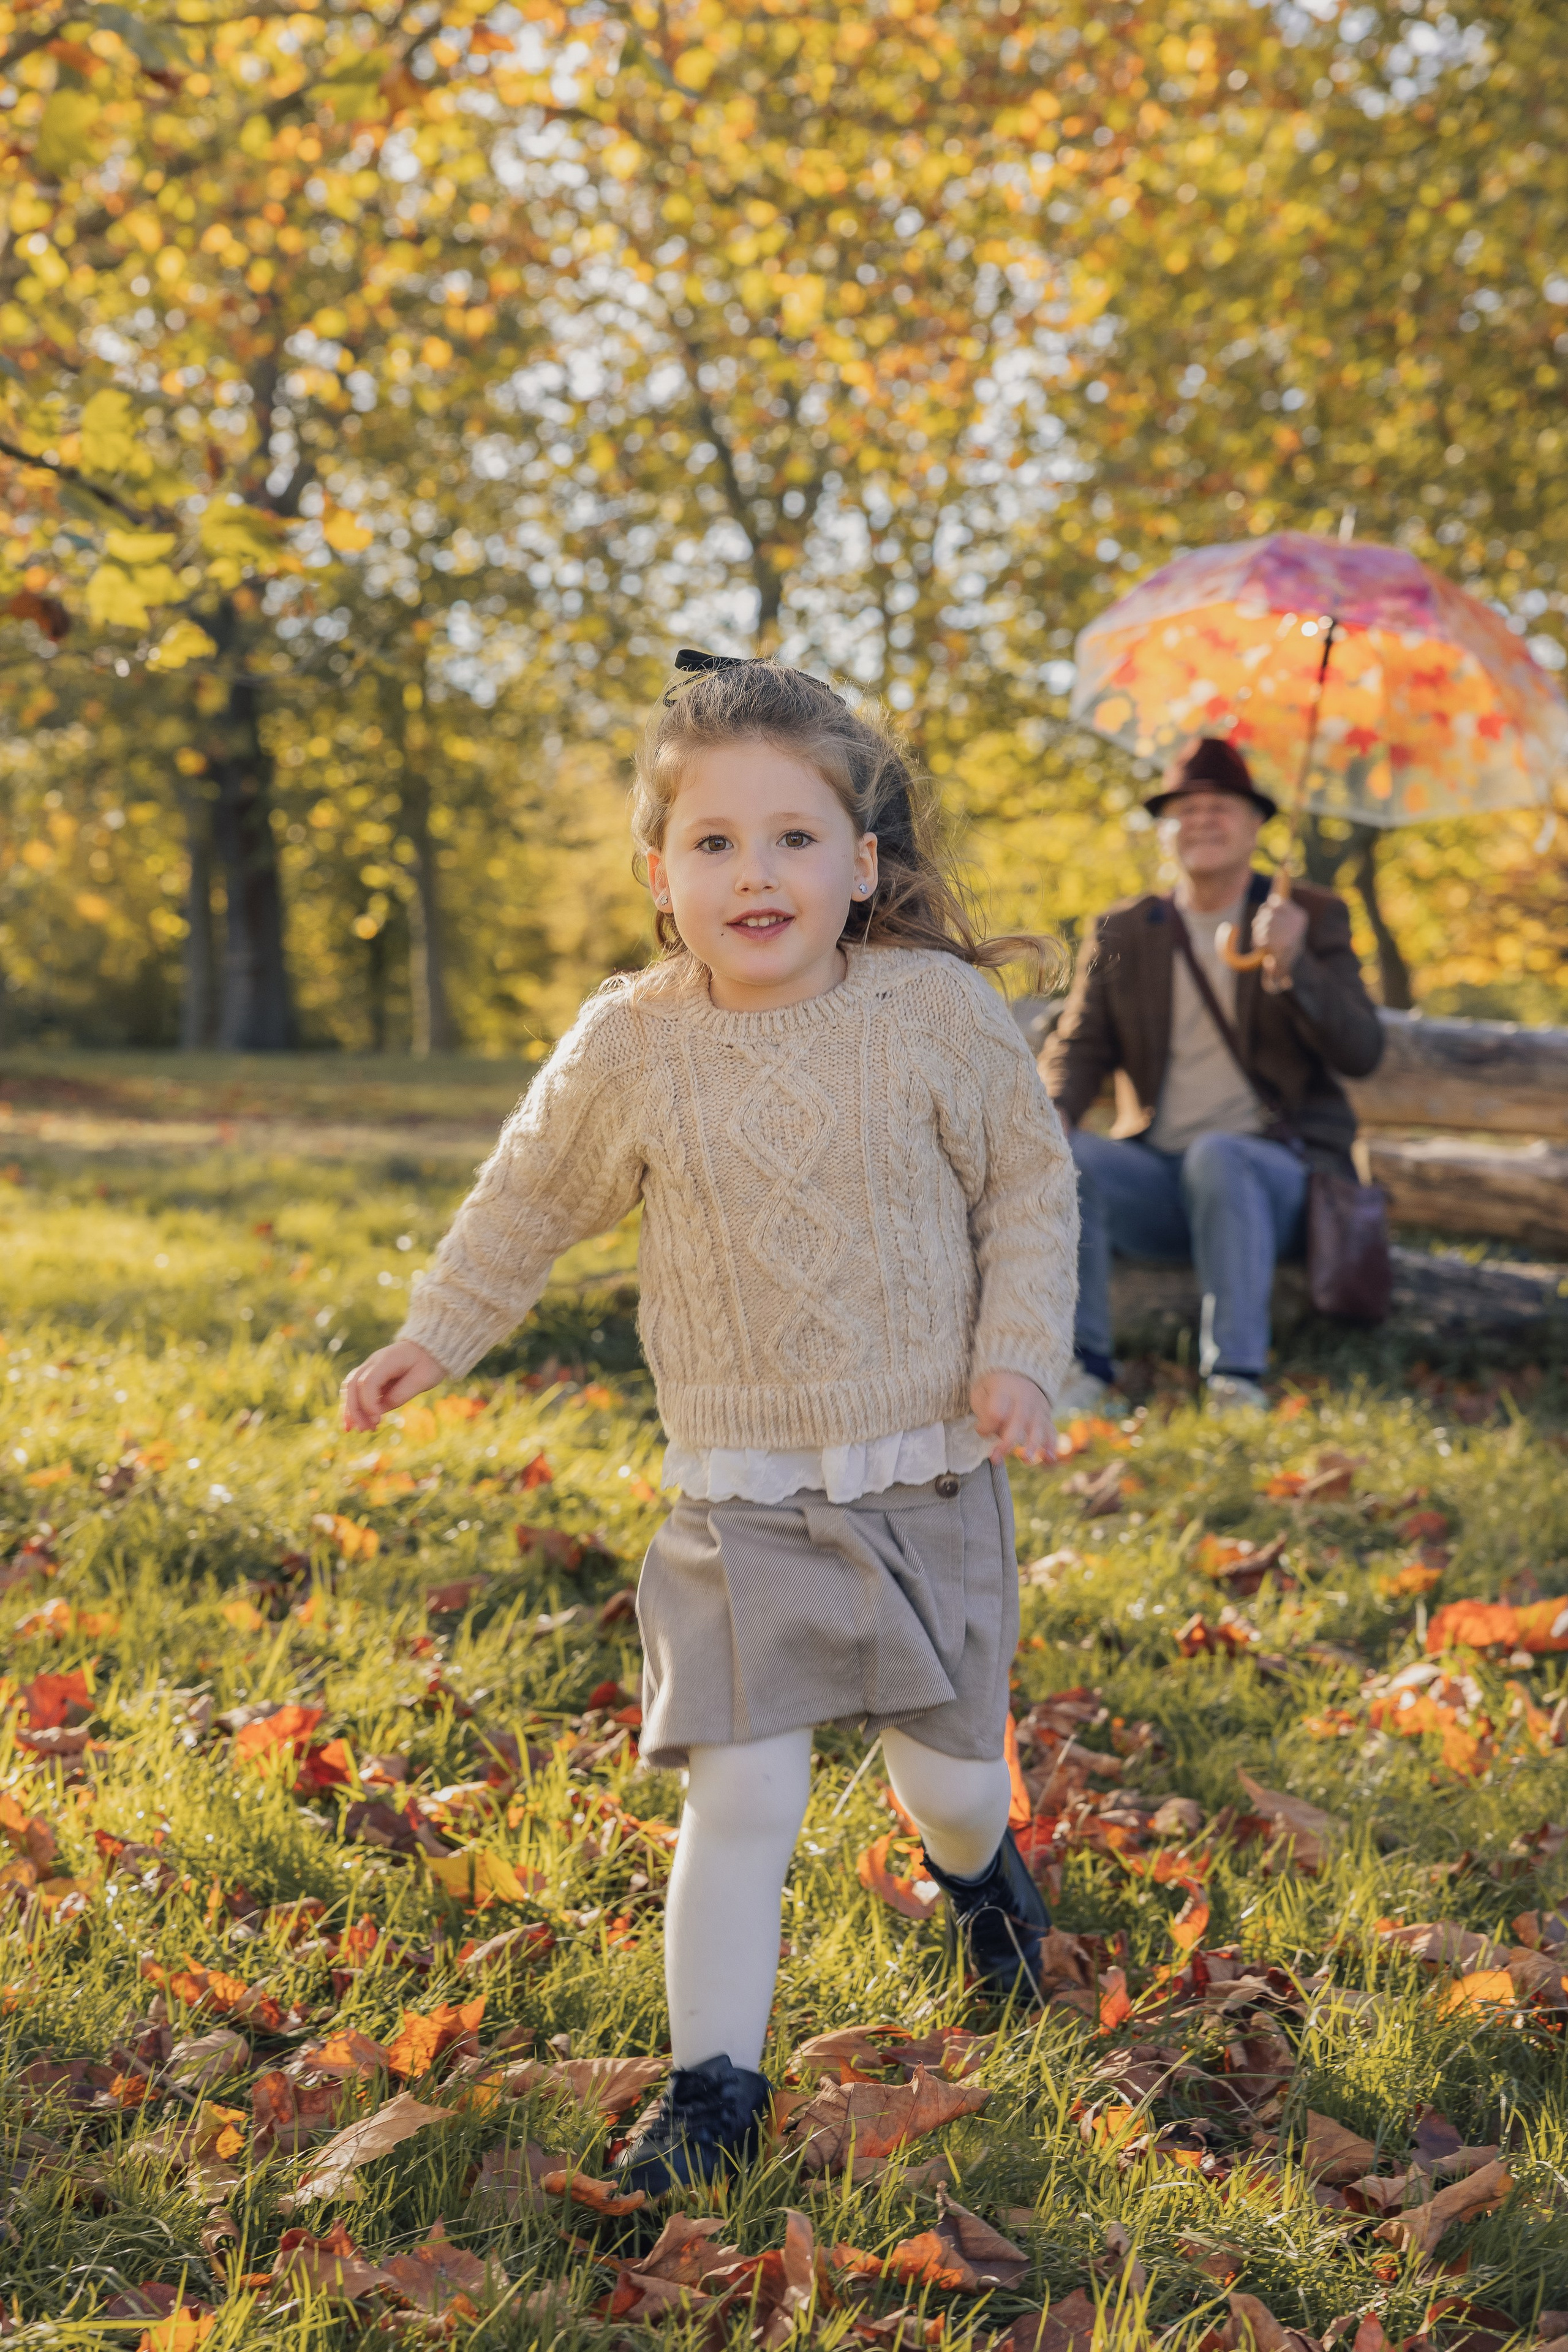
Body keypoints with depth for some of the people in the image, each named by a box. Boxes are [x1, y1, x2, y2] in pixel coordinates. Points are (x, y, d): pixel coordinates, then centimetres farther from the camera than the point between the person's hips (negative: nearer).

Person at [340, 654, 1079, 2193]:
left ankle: (975, 1864, 48)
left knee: (947, 1768, 10)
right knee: (741, 1794, -9)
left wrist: (1021, 1354, -6)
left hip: (930, 1479, 0)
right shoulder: (628, 1049, -6)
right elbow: (533, 1200, 12)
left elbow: (1029, 1183, 4)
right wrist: (433, 1339, 14)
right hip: (739, 1499, 0)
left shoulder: (937, 1010, -9)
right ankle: (714, 2082, 7)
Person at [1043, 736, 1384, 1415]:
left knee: (1216, 1155, -36)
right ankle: (1084, 1368, -24)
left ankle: (1236, 1379, -38)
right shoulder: (1122, 932, 14)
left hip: (1277, 1174, -2)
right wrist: (1051, 1117, -16)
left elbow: (1361, 1054, -5)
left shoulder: (1312, 917, 7)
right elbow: (1078, 1047, 8)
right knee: (1065, 1157, -27)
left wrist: (1291, 966, -22)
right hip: (1158, 1187, 3)